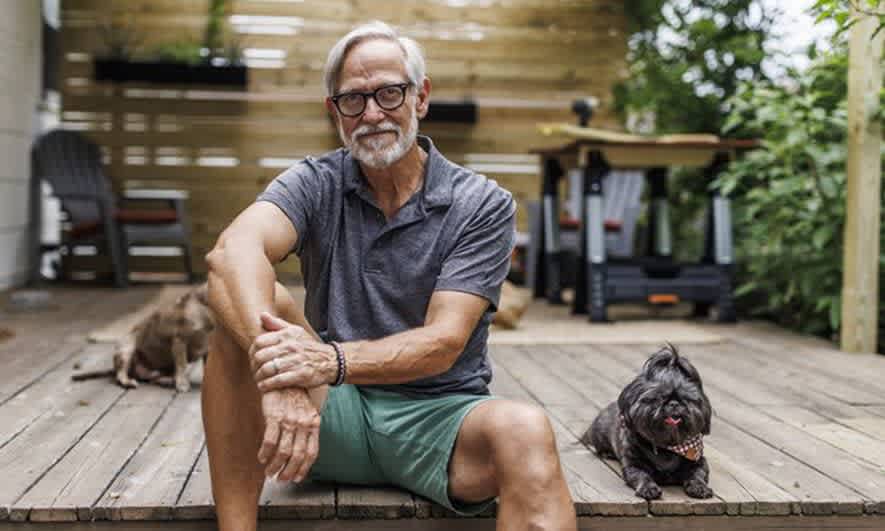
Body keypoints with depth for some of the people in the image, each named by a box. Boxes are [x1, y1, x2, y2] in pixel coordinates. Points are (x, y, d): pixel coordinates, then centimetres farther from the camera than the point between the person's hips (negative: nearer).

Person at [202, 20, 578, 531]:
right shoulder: (315, 184, -1)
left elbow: (443, 342, -16)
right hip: (332, 413, 2)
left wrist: (332, 361, -35)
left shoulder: (484, 205, -5)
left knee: (525, 432, -35)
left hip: (440, 415, -2)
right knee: (252, 305, -25)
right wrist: (279, 374, -43)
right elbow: (234, 252, -23)